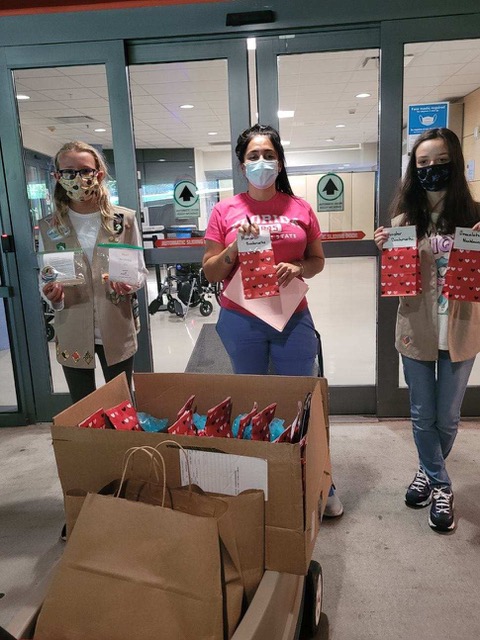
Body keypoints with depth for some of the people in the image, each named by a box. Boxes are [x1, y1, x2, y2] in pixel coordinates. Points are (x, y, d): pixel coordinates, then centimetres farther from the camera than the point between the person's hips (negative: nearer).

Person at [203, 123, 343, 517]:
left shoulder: (300, 208, 3)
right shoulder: (225, 211, 1)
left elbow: (318, 260, 11)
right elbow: (210, 273, 2)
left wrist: (299, 268, -11)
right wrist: (234, 249, -16)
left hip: (293, 319, 1)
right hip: (241, 322, 0)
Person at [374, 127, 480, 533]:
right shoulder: (404, 219, -1)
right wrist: (384, 250, -14)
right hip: (416, 329, 1)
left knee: (447, 417, 14)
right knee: (423, 415, 12)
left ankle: (429, 472, 42)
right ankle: (441, 486, 35)